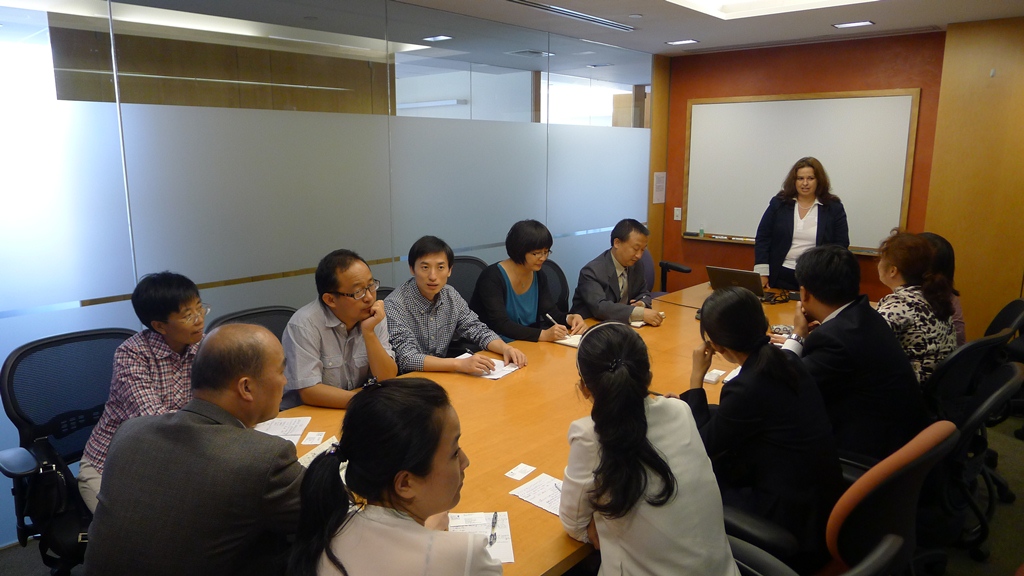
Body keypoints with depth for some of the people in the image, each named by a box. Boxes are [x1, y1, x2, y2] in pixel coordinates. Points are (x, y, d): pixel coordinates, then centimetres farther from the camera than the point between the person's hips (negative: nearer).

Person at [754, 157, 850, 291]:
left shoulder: (834, 208, 2)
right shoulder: (779, 203, 3)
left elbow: (841, 245, 2)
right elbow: (762, 238, 2)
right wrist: (762, 273, -5)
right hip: (781, 276, 1)